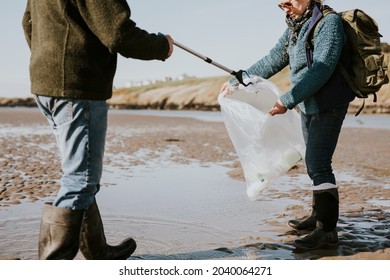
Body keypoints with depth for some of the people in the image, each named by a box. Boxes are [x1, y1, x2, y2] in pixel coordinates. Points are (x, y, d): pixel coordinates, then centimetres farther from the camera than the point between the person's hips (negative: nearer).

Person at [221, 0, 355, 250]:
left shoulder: (329, 22, -14)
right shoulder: (295, 28, 13)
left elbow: (321, 69, -23)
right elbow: (273, 60, 18)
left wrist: (287, 100, -24)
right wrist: (237, 81, 16)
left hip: (328, 105, -8)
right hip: (308, 106, 8)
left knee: (318, 164, -14)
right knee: (314, 162, 12)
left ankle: (327, 231, -12)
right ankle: (318, 216, 23)